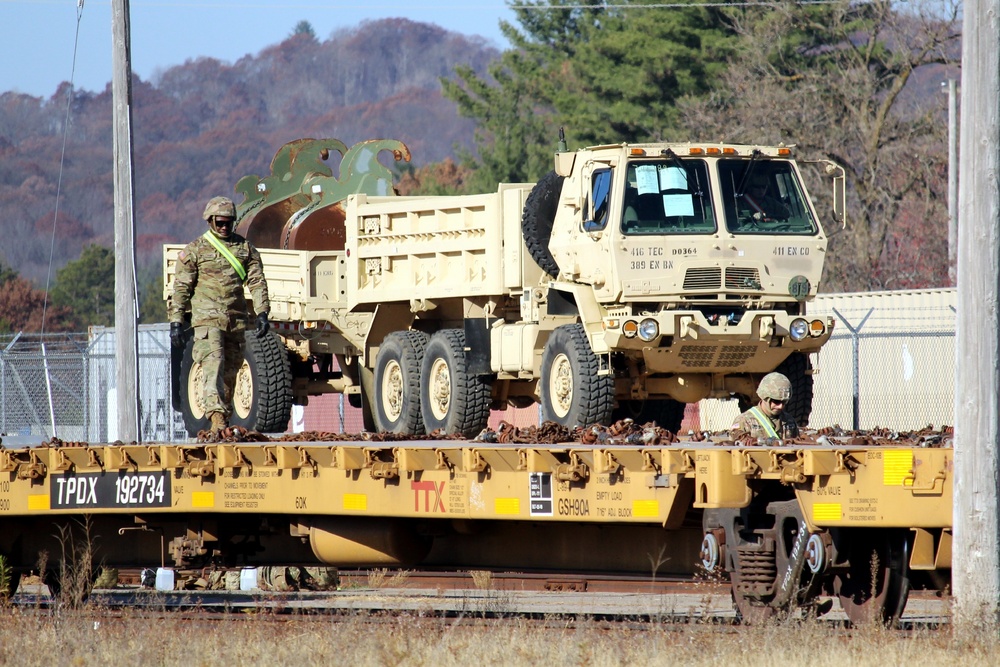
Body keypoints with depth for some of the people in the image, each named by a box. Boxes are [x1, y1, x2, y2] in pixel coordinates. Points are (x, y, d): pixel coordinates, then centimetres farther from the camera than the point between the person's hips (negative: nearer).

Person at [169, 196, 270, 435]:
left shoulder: (245, 248, 11)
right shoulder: (195, 250, 2)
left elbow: (257, 281, 8)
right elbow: (181, 288, 2)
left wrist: (262, 313, -4)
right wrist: (176, 322, -4)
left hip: (236, 320, 4)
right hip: (207, 318, -4)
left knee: (231, 372, 9)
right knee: (213, 366, -19)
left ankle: (223, 423, 19)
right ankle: (217, 418, -31)